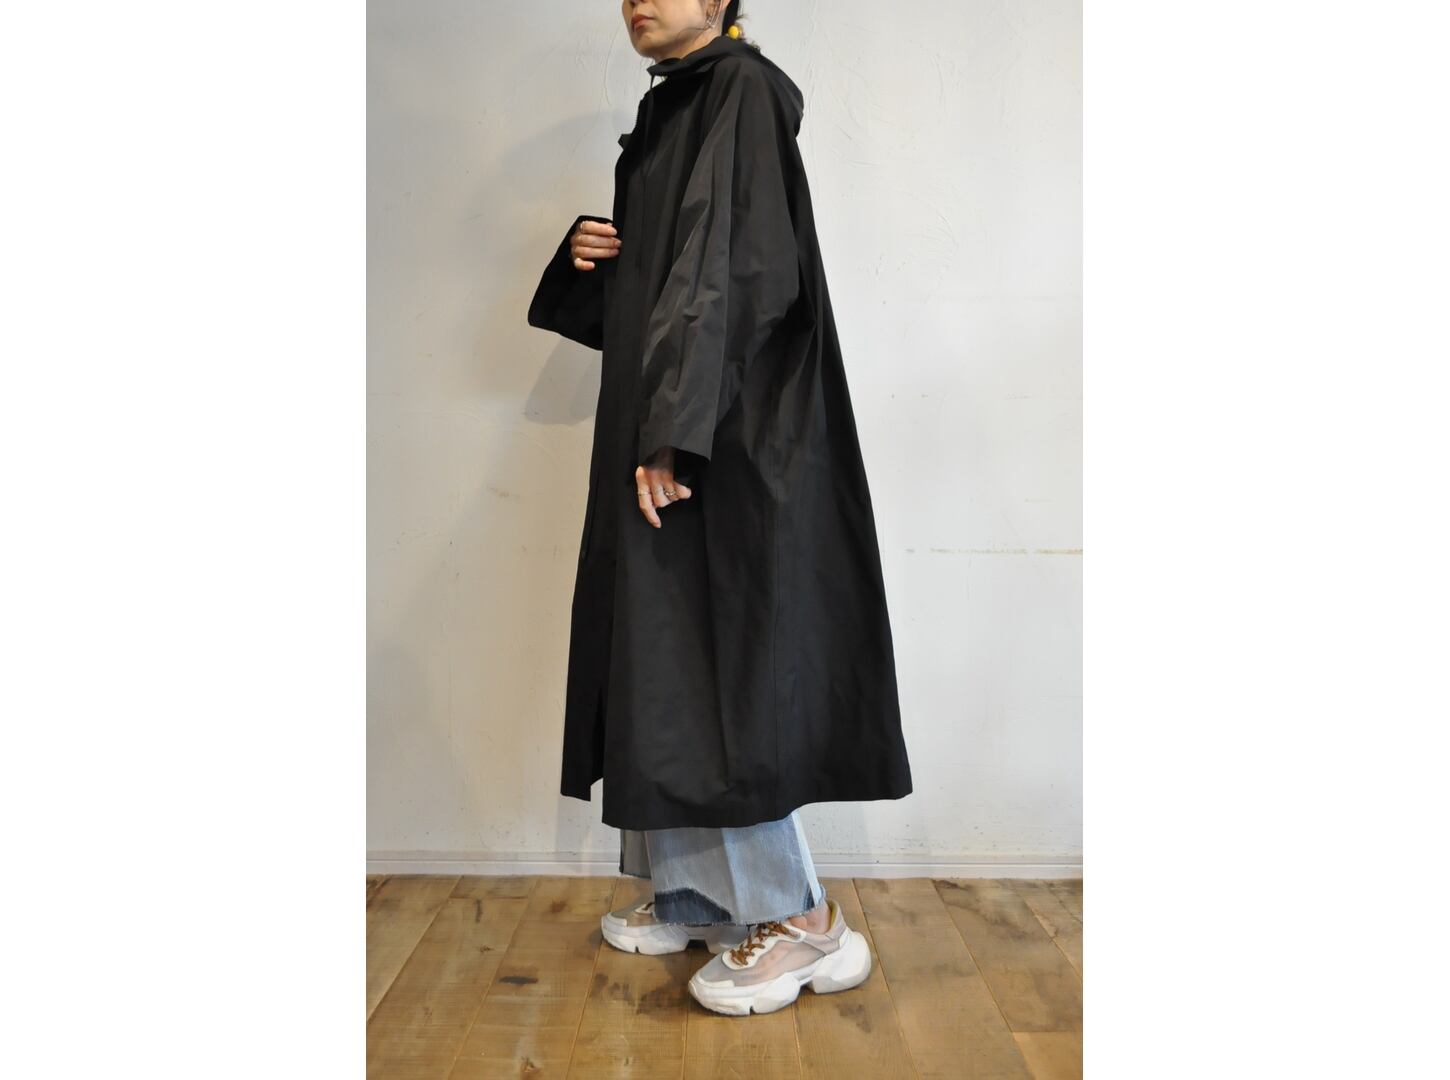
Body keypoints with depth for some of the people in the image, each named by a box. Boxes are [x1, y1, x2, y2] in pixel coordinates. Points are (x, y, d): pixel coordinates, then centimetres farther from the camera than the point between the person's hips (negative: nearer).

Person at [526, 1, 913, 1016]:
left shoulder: (742, 90, -7)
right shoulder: (670, 106, 20)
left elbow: (729, 267, -20)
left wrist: (672, 430, -26)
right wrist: (593, 257, 2)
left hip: (724, 432, -9)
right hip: (665, 423, 10)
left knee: (711, 659, -8)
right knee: (663, 657, 10)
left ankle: (802, 919, 3)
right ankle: (696, 893, 21)